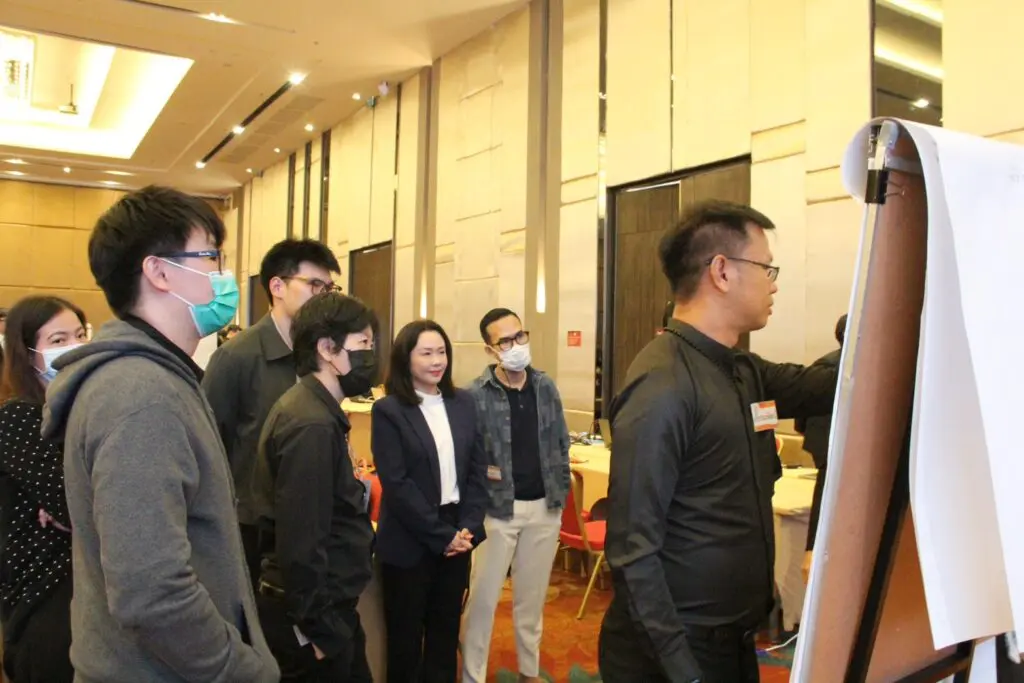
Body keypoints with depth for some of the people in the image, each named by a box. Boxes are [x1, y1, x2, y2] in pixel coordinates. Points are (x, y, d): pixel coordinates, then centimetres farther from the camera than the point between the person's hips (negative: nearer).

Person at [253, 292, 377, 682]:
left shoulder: (316, 410, 6)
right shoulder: (312, 426, -25)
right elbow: (300, 542, -26)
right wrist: (317, 628, -20)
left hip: (328, 603, 9)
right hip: (317, 612, -9)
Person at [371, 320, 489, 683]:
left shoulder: (463, 403, 5)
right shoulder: (388, 410, -10)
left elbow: (478, 470, 5)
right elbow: (396, 483, -15)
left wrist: (468, 528, -6)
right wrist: (442, 535, -15)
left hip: (457, 536, 4)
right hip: (409, 543, -4)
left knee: (446, 631, 17)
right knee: (405, 635, 13)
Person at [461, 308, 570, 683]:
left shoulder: (546, 387, 2)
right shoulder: (476, 395, -13)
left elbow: (561, 441, 10)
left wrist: (561, 490, 6)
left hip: (545, 506, 4)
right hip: (499, 508, -4)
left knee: (533, 594, 18)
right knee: (483, 596, 3)